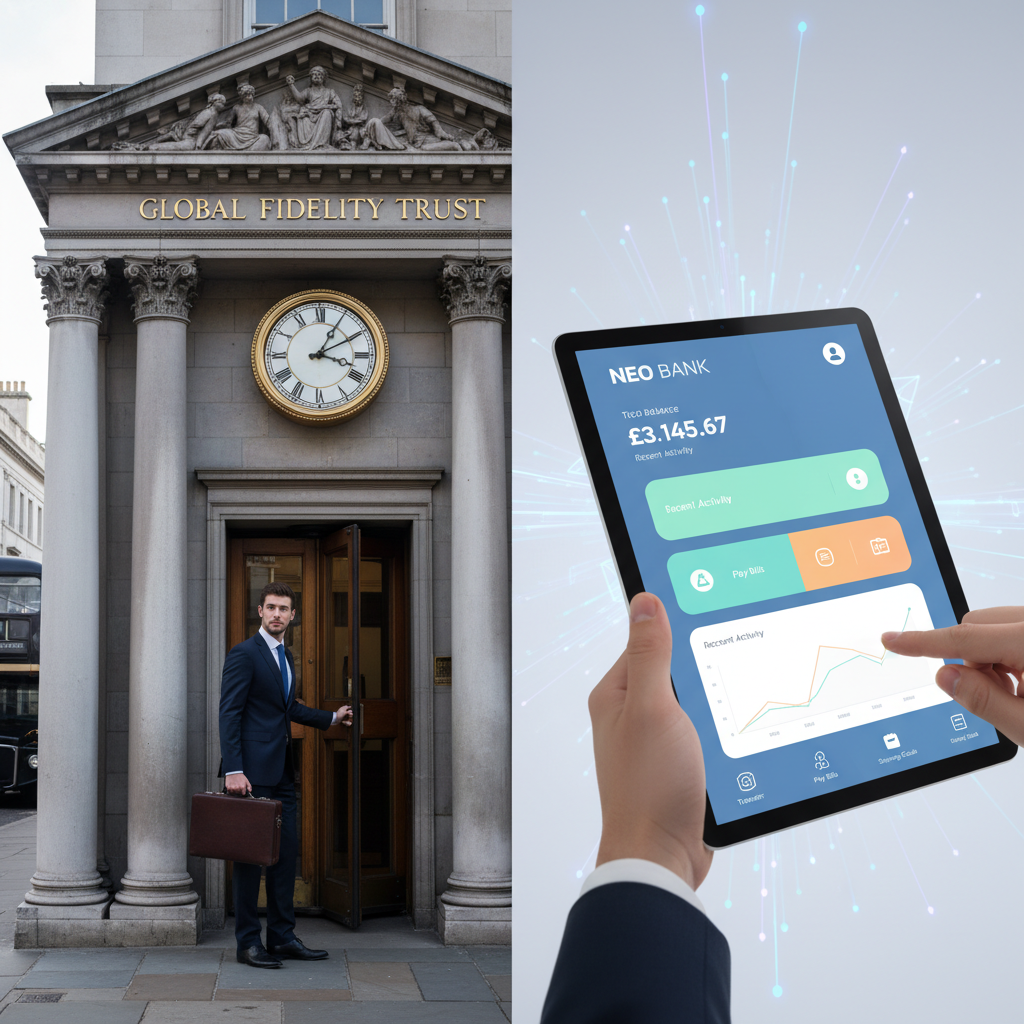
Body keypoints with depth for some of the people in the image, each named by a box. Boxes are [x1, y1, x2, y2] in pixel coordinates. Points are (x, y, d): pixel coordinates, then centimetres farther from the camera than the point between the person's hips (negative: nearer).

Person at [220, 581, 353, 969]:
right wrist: (233, 770, -22)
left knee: (286, 851, 9)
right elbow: (229, 714, -15)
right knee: (250, 854, -3)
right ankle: (247, 942, 4)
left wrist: (331, 718, 33)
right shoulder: (244, 654, -9)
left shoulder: (285, 656, 16)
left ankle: (282, 937, 16)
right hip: (254, 769, -8)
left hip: (281, 770, 8)